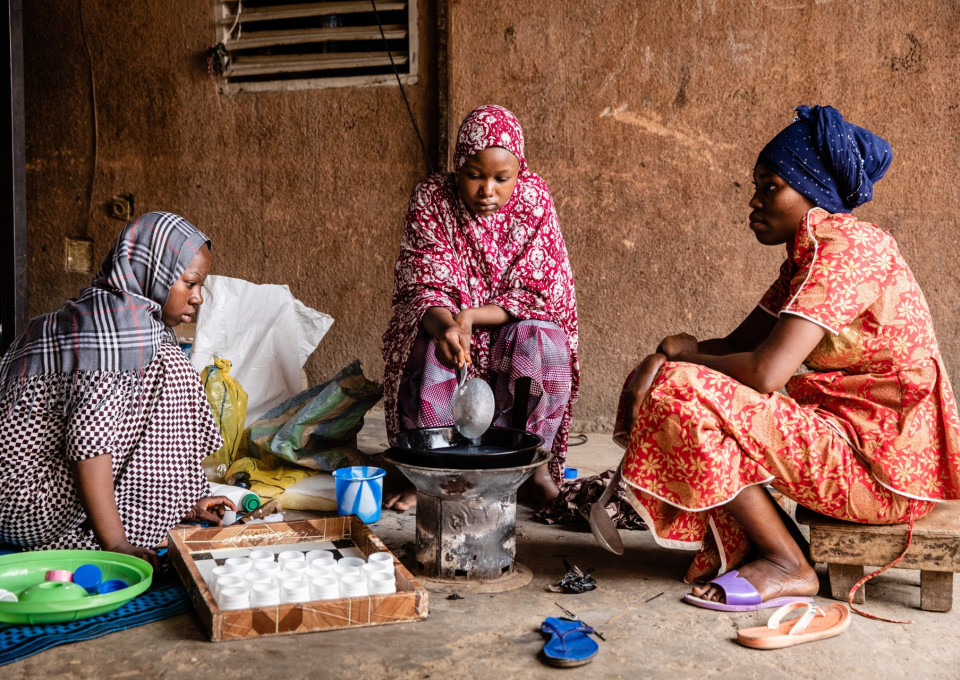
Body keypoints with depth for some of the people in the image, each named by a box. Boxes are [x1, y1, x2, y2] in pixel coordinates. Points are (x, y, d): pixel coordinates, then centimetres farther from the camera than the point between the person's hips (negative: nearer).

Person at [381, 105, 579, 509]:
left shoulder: (534, 200, -9)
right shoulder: (431, 199, -8)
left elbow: (540, 294, -11)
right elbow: (422, 287, -14)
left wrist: (470, 316, -25)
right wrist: (444, 325, -38)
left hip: (511, 328, 0)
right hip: (443, 322, 0)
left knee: (540, 341, -32)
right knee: (433, 350, -33)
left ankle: (535, 465, -16)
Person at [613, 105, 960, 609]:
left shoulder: (845, 246, -18)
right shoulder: (808, 255, 13)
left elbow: (764, 371, -27)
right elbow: (738, 345, 14)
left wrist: (686, 354, -7)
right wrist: (665, 353, -7)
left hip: (884, 467, -10)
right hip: (848, 433, 10)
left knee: (682, 393, -19)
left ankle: (787, 565, -8)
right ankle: (746, 546, 4)